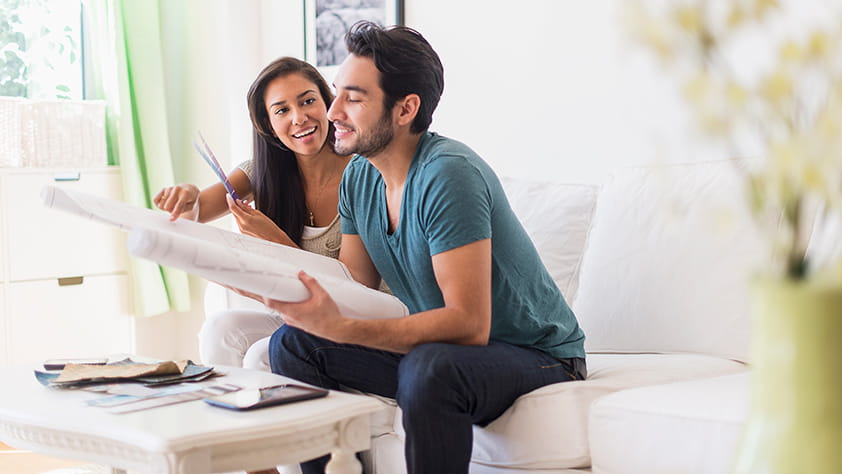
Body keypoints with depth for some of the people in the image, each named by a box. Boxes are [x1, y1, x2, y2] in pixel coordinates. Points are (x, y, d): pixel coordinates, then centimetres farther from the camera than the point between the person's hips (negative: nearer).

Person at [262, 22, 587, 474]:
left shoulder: (448, 174, -24)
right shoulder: (358, 179, 3)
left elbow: (469, 324, -30)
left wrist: (339, 328, -37)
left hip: (536, 356, -8)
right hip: (442, 346, 8)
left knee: (428, 368, -38)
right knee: (291, 343, -4)